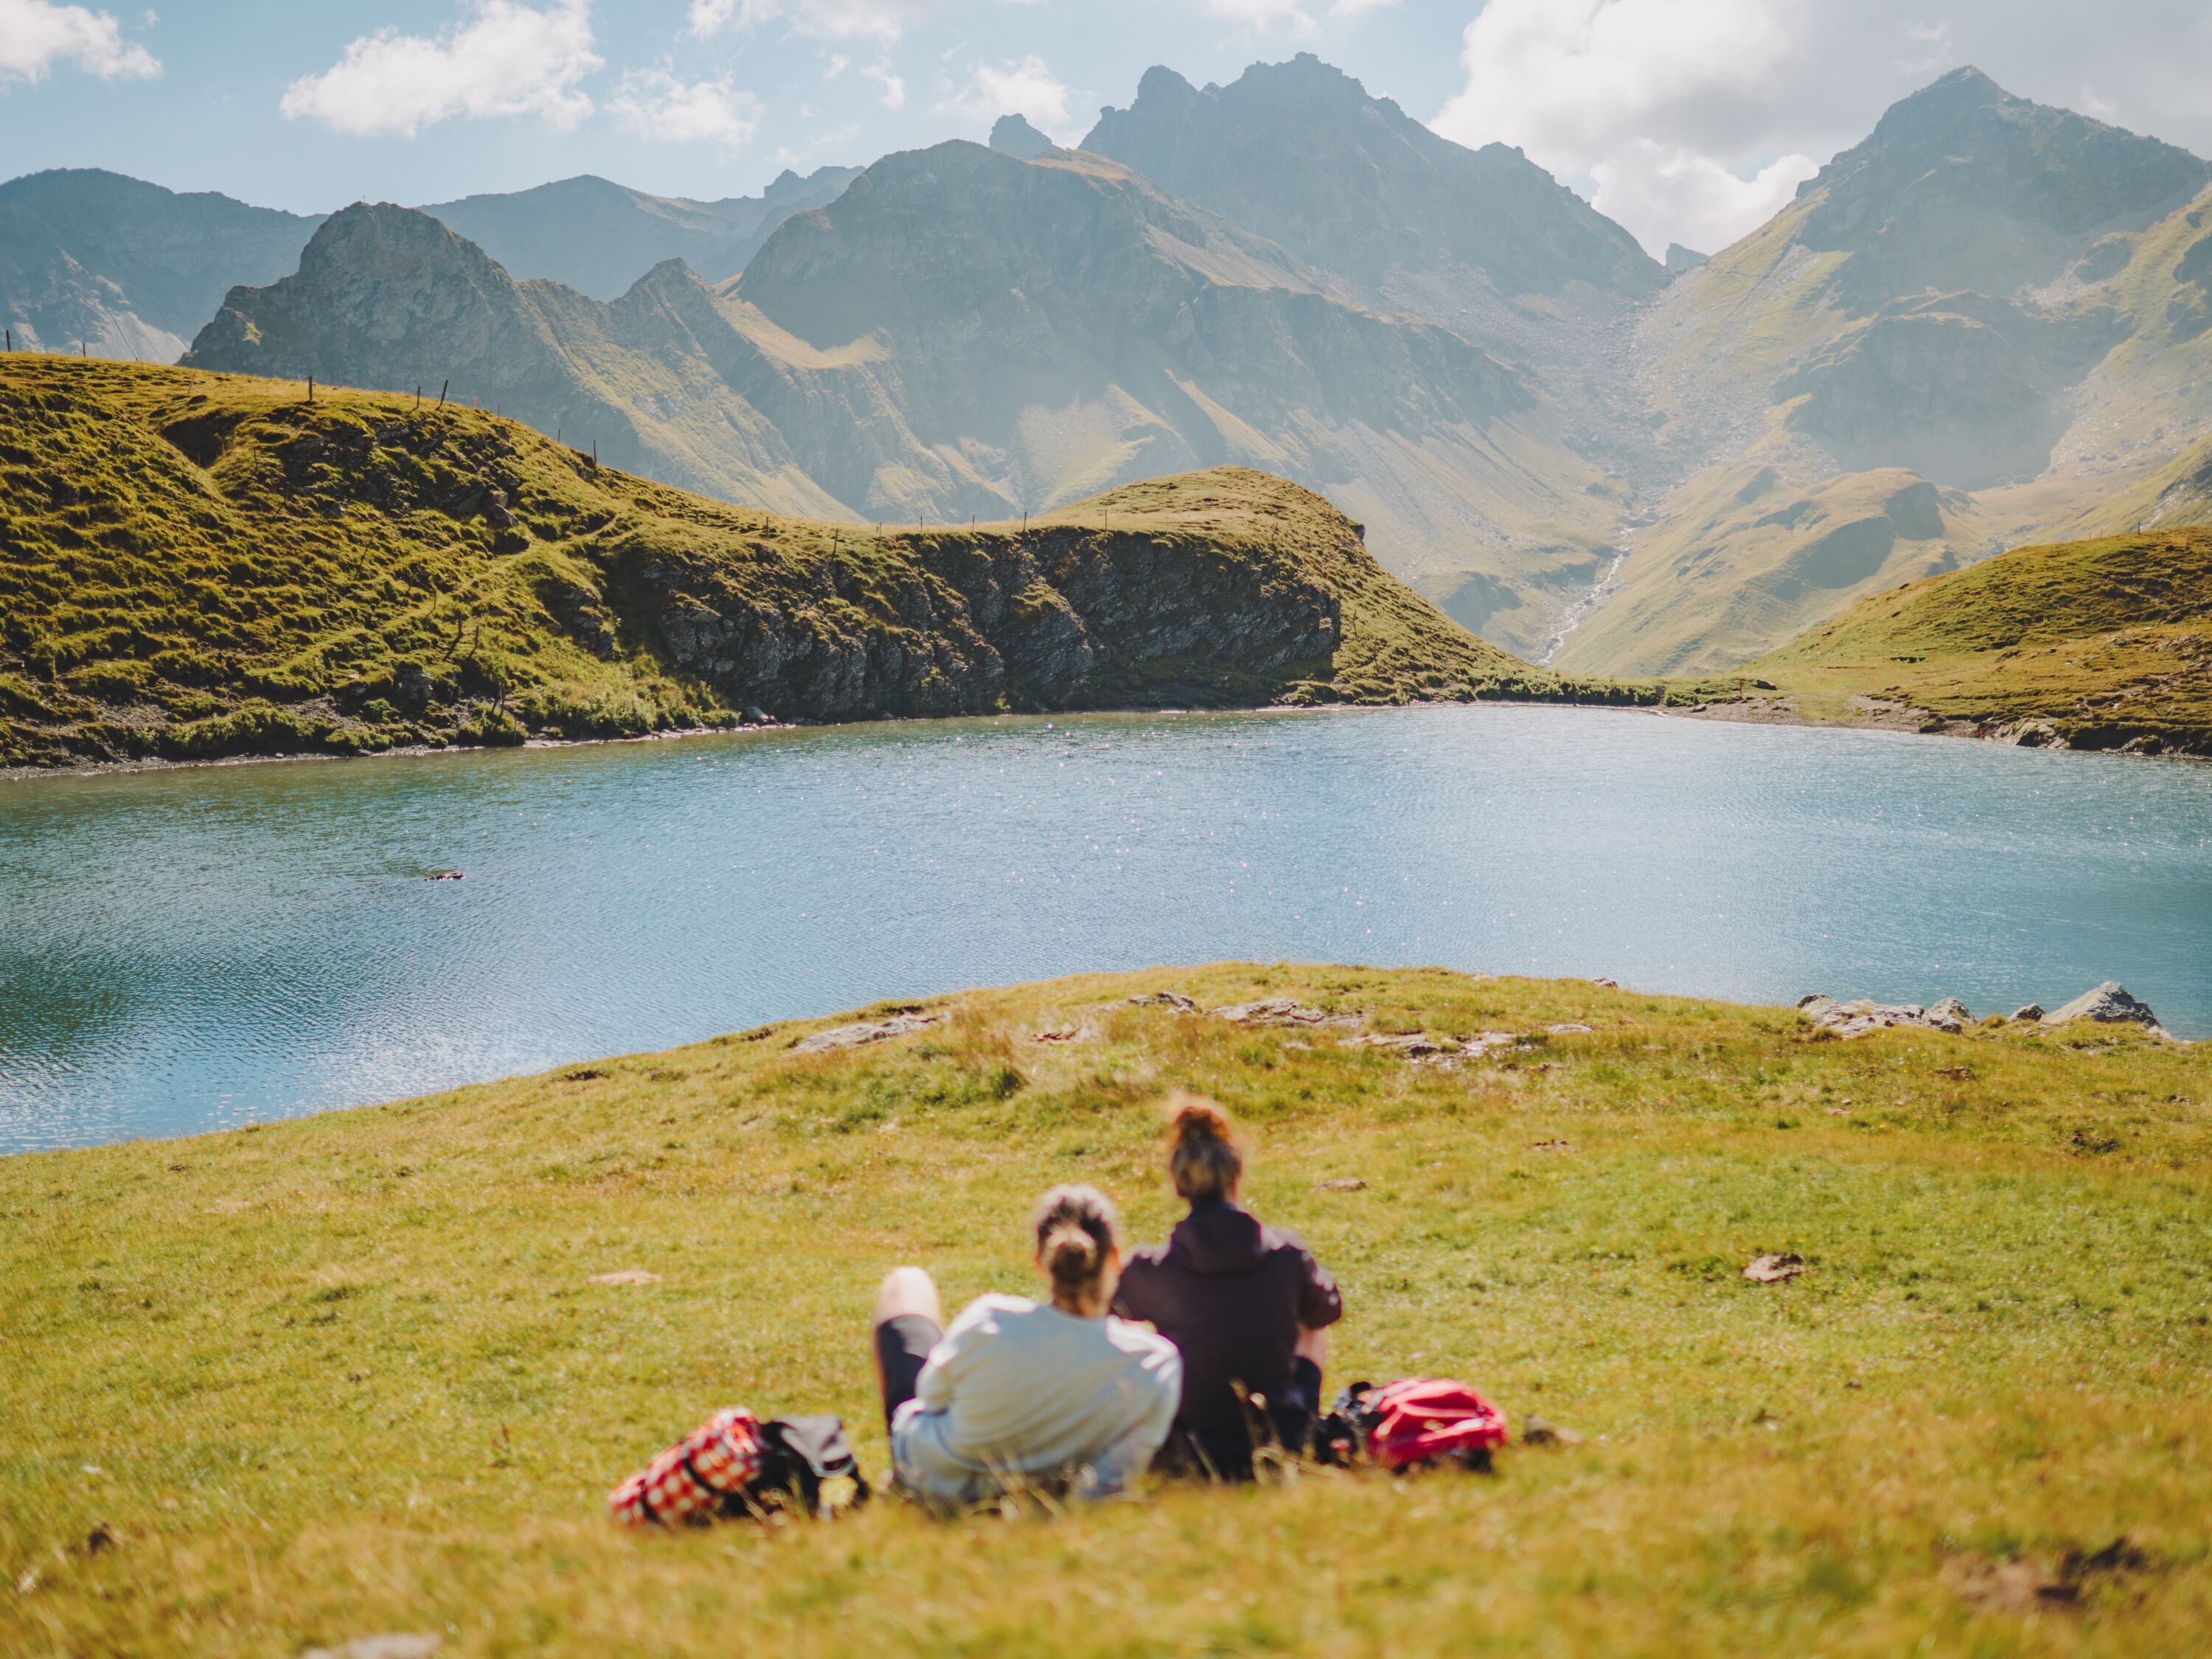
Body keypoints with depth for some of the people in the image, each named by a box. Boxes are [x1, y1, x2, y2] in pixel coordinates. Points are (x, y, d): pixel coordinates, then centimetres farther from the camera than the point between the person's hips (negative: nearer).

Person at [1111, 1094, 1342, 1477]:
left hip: (1190, 1456, -1)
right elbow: (1327, 1311, 13)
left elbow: (1113, 1311, 12)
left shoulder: (1149, 1269, -13)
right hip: (1283, 1447, 1)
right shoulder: (1286, 1254, -11)